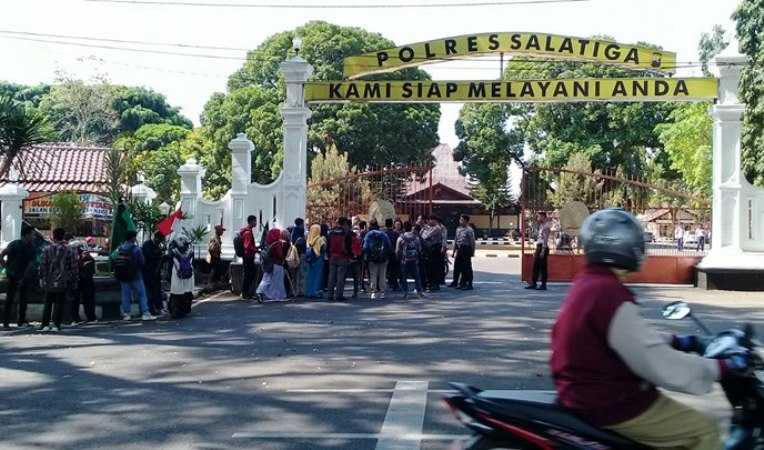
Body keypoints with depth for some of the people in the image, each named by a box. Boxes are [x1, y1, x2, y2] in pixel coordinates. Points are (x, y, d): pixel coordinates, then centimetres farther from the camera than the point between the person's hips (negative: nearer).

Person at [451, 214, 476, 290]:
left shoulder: (469, 230, -11)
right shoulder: (458, 229, 11)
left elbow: (472, 242, -11)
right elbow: (455, 240, 17)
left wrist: (472, 252, -11)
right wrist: (454, 251, 16)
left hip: (466, 249, -7)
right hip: (459, 249, 7)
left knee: (467, 267, -3)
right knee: (457, 266, 13)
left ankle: (469, 284, 4)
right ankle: (455, 282, 25)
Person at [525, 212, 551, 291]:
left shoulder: (546, 226, -11)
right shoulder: (541, 226, 17)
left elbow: (545, 240, -18)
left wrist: (543, 251, -22)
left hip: (543, 247, -9)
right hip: (538, 247, 9)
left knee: (542, 267, -4)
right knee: (535, 266, 10)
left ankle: (543, 285, 1)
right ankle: (533, 283, 15)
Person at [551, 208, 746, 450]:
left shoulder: (586, 283, 6)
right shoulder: (610, 295, -25)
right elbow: (659, 364, -25)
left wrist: (677, 341, 20)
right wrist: (726, 367, -15)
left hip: (586, 392, 10)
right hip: (610, 406, -10)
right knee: (704, 430, -1)